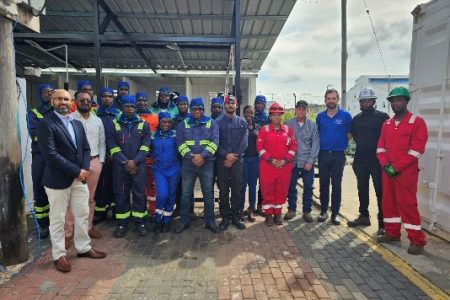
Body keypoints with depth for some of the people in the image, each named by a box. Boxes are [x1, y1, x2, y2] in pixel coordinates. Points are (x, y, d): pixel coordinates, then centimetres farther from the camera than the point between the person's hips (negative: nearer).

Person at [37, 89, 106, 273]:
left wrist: (84, 169, -6)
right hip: (58, 180, -6)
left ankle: (83, 248, 31)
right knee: (57, 219, 7)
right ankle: (59, 255, 22)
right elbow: (50, 154, -19)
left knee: (83, 215, 14)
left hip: (80, 178, 7)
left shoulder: (77, 124, 12)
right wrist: (76, 171, -18)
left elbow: (85, 149, 11)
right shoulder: (46, 124, -11)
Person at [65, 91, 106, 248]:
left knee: (90, 198, 13)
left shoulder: (97, 121, 11)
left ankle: (88, 227, 26)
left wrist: (101, 160, 7)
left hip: (94, 162, 5)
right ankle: (68, 232, 9)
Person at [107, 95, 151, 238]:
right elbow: (112, 145, -2)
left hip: (138, 165, 0)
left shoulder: (143, 124, 7)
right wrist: (125, 162, -11)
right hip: (120, 165, 0)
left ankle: (140, 222, 14)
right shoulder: (114, 124, 5)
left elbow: (145, 145, -1)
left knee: (139, 193, 3)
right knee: (121, 194, 5)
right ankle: (122, 223, 16)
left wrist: (135, 161, -11)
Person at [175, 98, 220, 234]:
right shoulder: (183, 124, 8)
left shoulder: (211, 123, 5)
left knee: (208, 194, 6)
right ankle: (184, 222, 19)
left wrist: (202, 156, -18)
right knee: (186, 194, 6)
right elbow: (180, 143, -1)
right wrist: (191, 157, -15)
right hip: (188, 164, 1)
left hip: (207, 164, -1)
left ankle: (210, 221, 19)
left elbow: (215, 141, -6)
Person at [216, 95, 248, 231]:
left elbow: (244, 142, -1)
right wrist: (226, 155, -14)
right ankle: (225, 218, 13)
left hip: (237, 160, 1)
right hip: (222, 160, 0)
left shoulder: (242, 122, 7)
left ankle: (236, 217, 16)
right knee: (223, 190, 3)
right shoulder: (218, 122, 5)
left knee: (236, 190, 4)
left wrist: (234, 157, -10)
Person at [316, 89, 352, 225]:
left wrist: (342, 144, -1)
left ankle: (335, 213, 13)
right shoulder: (320, 116, 6)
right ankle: (323, 210, 20)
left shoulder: (345, 115, -2)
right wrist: (322, 144, 8)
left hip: (338, 155, -2)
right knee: (323, 183, 8)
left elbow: (349, 134, 4)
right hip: (323, 154, 2)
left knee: (336, 184, 4)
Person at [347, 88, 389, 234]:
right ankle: (364, 216, 27)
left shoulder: (382, 117, -4)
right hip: (360, 160, 5)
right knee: (362, 189, 14)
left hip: (377, 160, -5)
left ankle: (383, 223, 4)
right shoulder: (356, 119, 10)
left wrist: (379, 150, -4)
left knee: (380, 191, -2)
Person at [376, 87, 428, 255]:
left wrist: (396, 167, -16)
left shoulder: (417, 122, -6)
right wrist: (385, 165, -8)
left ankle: (417, 240, 7)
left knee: (408, 204, -5)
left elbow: (416, 150, -13)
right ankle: (392, 232, 24)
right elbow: (380, 147, 9)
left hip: (406, 172, -6)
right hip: (387, 171, 6)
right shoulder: (387, 124, 13)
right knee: (388, 202, 11)